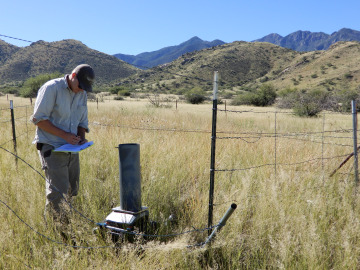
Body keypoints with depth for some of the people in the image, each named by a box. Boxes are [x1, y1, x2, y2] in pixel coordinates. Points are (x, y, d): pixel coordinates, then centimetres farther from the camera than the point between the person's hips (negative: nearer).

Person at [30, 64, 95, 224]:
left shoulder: (82, 94, 12)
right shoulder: (51, 88, -9)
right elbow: (38, 119, -12)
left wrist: (82, 137, 0)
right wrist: (65, 135, -18)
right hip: (52, 148, -7)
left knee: (72, 190, 11)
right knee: (58, 192, -9)